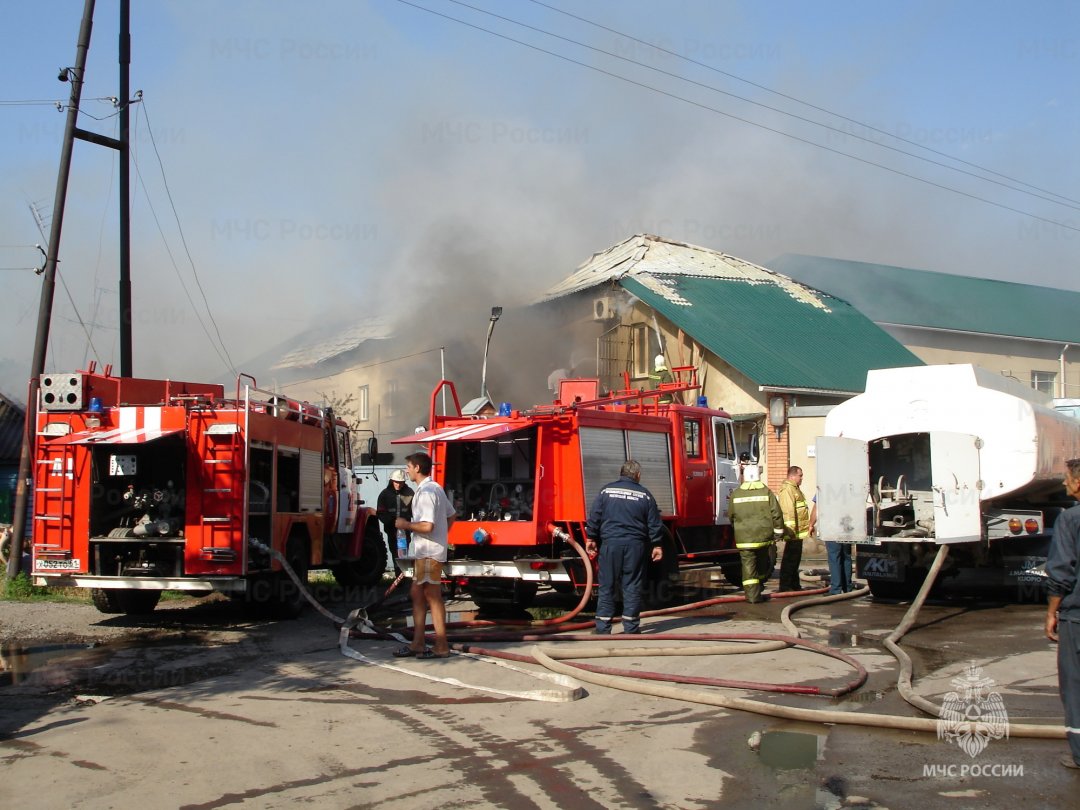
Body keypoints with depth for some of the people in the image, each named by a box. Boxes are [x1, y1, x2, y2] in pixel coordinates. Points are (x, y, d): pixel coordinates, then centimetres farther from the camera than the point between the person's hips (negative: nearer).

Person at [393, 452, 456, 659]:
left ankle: (441, 647, 2)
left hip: (429, 553, -10)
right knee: (417, 593, 13)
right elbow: (451, 516, 21)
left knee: (433, 598, -4)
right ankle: (417, 644, 17)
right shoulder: (435, 488, 14)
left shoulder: (426, 492, -18)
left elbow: (427, 526, -25)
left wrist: (406, 524, -11)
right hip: (424, 551, 10)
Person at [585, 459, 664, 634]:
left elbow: (594, 517, 3)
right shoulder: (645, 495, 4)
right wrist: (657, 545, 12)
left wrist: (591, 538, 10)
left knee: (606, 587, 5)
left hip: (610, 543, 0)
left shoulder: (606, 491, 3)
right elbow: (654, 524, 5)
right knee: (632, 587, 6)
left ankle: (603, 628, 6)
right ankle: (631, 628, 7)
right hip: (635, 545, 0)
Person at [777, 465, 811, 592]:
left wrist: (809, 525, 28)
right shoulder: (787, 490, -15)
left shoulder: (795, 488, 20)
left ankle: (794, 584, 23)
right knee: (789, 559, -7)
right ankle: (785, 586, -5)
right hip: (793, 533, -11)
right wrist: (791, 531, -28)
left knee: (795, 559, 16)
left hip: (799, 532, 11)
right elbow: (788, 512, -23)